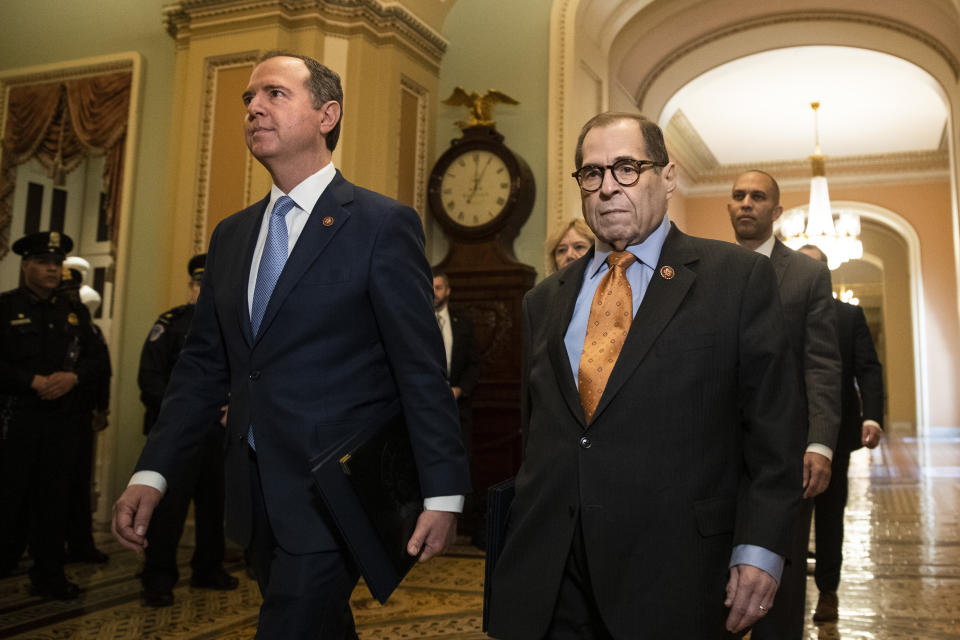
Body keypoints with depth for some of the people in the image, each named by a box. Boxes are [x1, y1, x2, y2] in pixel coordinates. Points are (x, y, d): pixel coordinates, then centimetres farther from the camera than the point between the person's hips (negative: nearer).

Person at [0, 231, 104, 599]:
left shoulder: (74, 313, 15)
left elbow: (95, 361, 12)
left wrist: (73, 377, -8)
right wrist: (33, 381, -17)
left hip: (62, 420, 4)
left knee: (54, 497, 7)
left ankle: (49, 576, 15)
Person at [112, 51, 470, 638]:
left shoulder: (384, 224, -8)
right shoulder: (232, 235, 11)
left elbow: (422, 370, -11)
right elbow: (204, 365, 12)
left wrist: (443, 494, -12)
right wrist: (152, 473, 3)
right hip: (257, 496, 6)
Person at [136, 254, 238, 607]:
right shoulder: (171, 323, -1)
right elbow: (150, 376, -7)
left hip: (219, 432, 5)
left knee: (213, 501, 12)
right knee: (169, 502, -5)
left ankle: (208, 569, 25)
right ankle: (158, 579, 4)